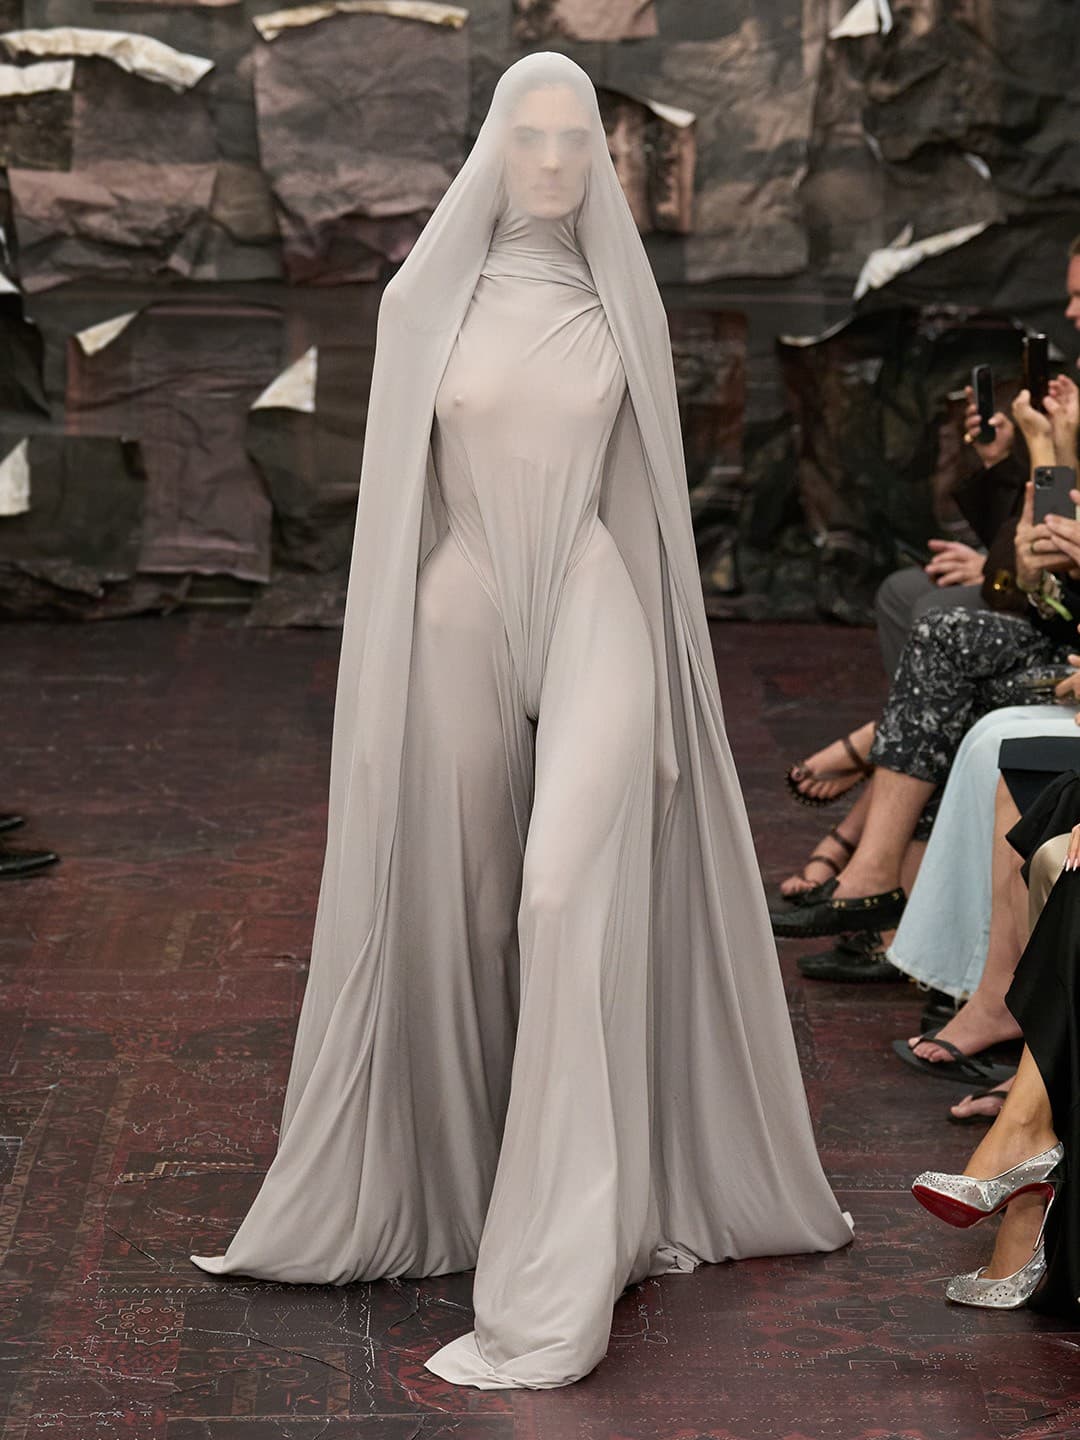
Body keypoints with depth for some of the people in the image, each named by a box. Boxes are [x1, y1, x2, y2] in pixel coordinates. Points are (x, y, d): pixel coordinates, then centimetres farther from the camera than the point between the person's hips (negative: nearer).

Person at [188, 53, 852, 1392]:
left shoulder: (623, 305, 6)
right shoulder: (422, 300, 4)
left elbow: (647, 494, 9)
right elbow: (397, 495, 5)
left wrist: (672, 691, 5)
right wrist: (389, 677, 0)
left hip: (597, 617, -1)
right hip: (467, 621, 1)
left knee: (568, 904, -20)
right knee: (467, 919, 7)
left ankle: (552, 1291, -21)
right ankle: (473, 1181, 32)